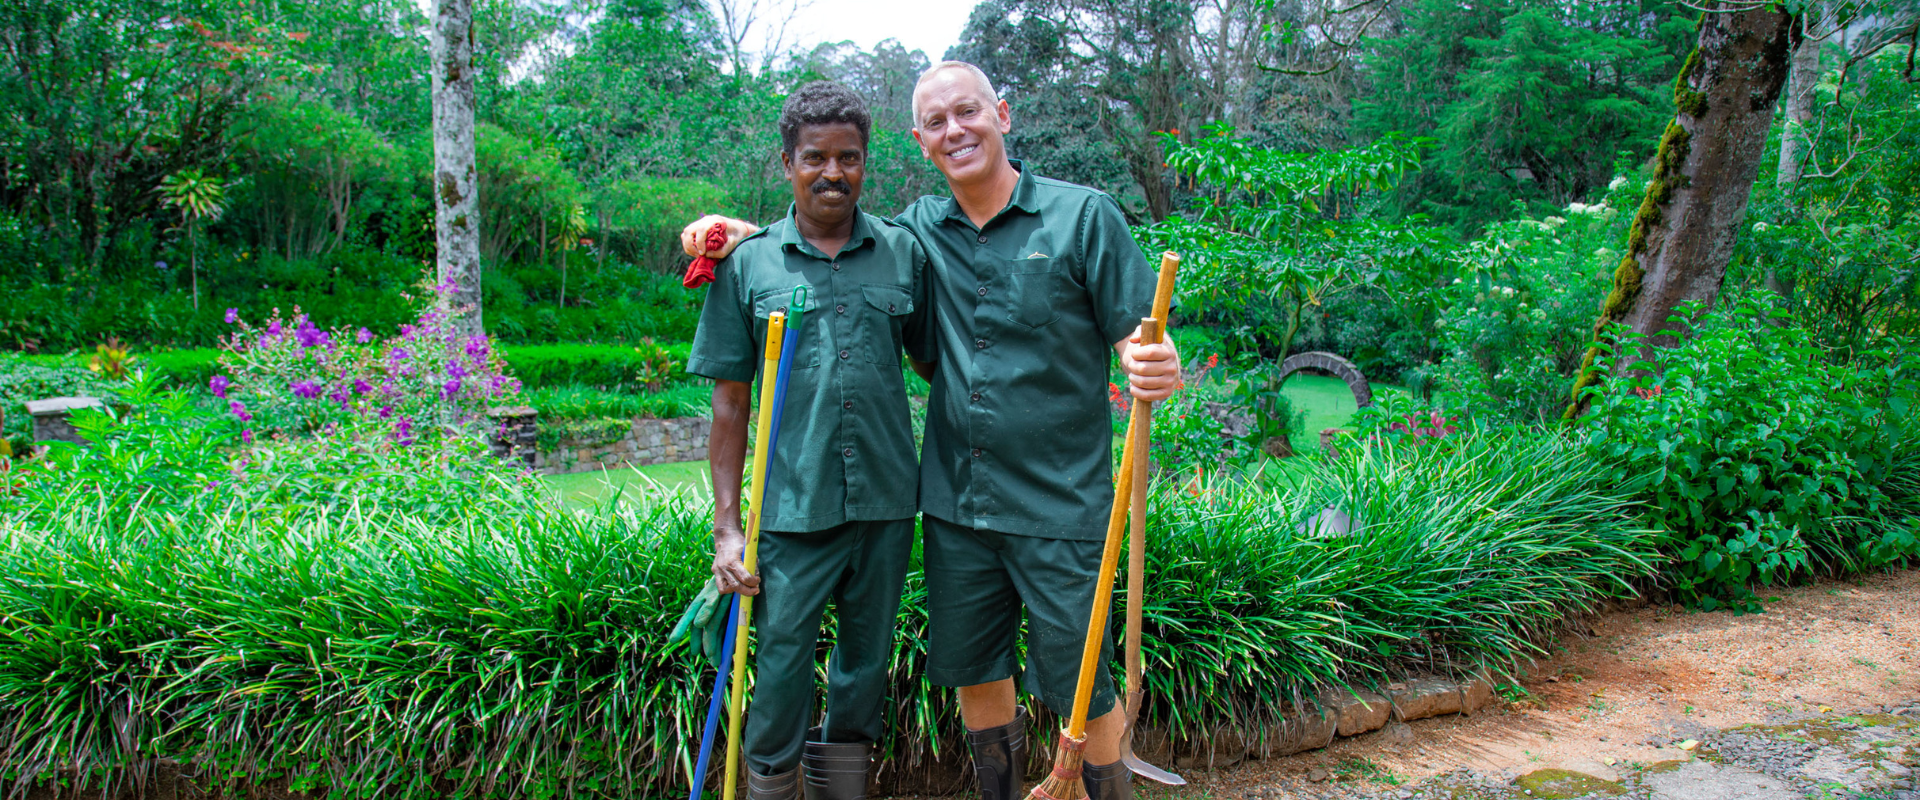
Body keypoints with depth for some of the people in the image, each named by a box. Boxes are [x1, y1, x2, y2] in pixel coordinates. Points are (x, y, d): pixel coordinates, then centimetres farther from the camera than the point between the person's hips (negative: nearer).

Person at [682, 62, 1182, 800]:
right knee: (974, 673, 16)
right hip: (954, 504, 5)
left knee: (1079, 692, 3)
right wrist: (746, 230, 1)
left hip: (1059, 504, -4)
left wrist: (1158, 373, -31)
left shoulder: (1083, 216, -6)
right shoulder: (921, 231, 6)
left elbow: (1137, 338, -8)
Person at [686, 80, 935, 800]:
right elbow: (730, 403, 2)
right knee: (779, 684, 3)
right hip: (792, 512, -2)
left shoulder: (903, 252, 5)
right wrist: (727, 527, -2)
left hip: (887, 505, 2)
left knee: (864, 671, 16)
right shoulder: (746, 265, 1)